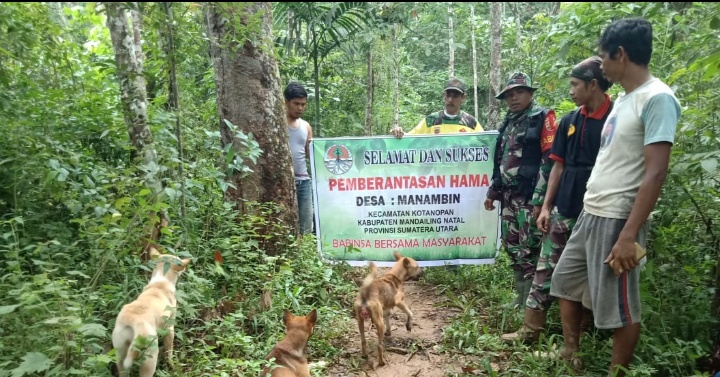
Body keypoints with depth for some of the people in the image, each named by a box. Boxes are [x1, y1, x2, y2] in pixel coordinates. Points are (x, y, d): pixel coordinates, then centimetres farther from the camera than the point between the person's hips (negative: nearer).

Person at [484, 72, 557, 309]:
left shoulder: (542, 118, -6)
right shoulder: (508, 123, 18)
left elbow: (549, 161, -14)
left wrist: (539, 199, -19)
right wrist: (493, 192, 20)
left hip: (530, 197, -8)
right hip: (509, 197, 8)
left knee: (530, 252, -5)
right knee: (512, 248, 13)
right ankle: (521, 297, 25)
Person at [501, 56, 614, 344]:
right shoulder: (569, 121, 8)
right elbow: (559, 166, 10)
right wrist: (546, 206, 5)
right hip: (563, 211, 6)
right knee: (546, 269, 7)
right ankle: (530, 330, 15)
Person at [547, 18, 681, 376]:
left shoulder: (657, 98, -15)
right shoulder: (624, 98, 12)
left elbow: (655, 173, -21)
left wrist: (629, 235, -24)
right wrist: (591, 209, 18)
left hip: (616, 220, -10)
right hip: (590, 214, 10)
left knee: (619, 307, 4)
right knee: (564, 281, 20)